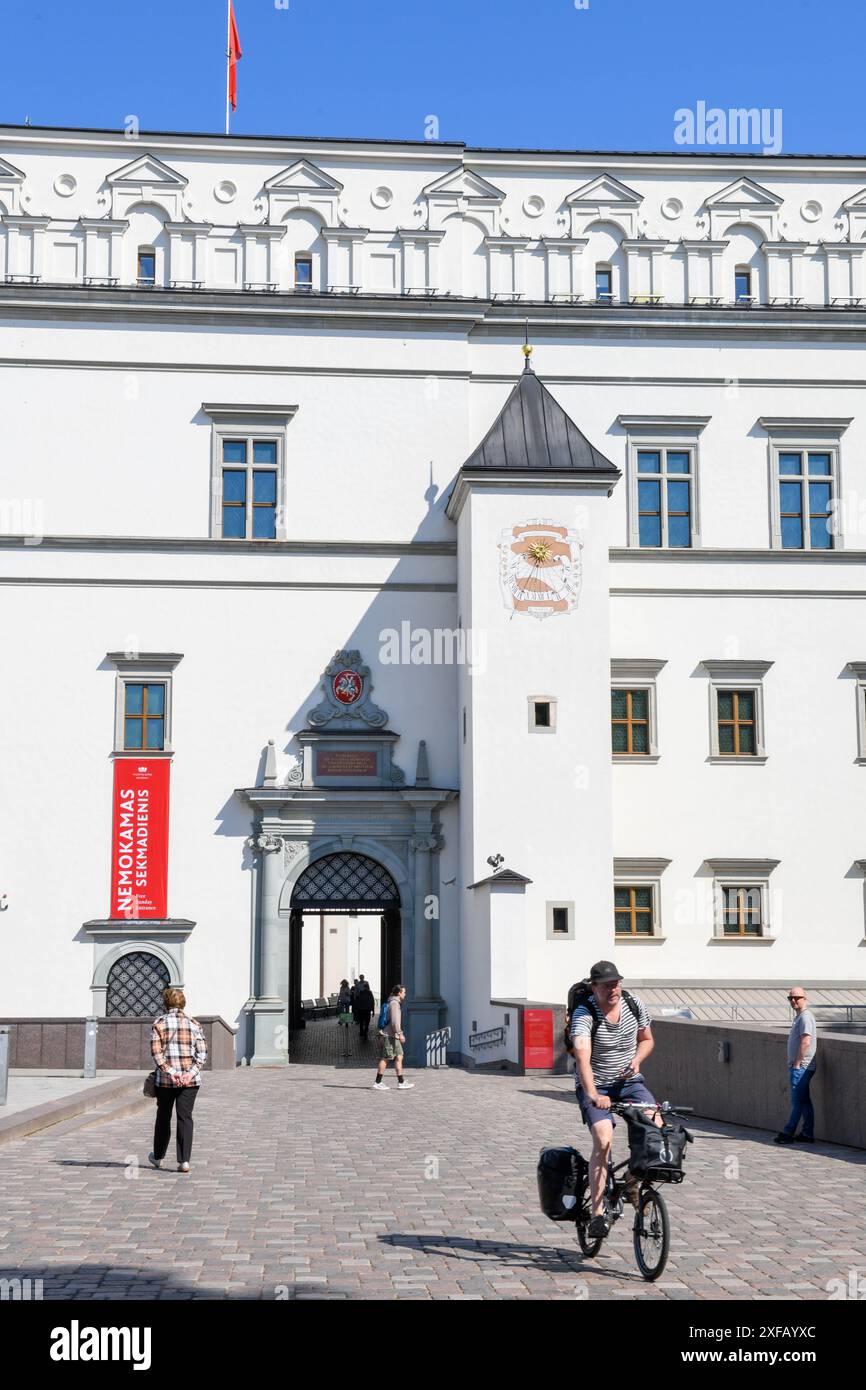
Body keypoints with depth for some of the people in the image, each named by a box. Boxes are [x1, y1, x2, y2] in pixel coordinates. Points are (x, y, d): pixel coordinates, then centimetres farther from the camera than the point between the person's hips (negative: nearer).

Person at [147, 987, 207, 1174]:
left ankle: (157, 1157, 30)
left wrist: (170, 1072, -13)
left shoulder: (159, 1023, 1)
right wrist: (191, 1073, -10)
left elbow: (156, 1051, -9)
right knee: (185, 1117, 2)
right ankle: (184, 1161, -7)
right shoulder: (194, 1024, 5)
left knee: (163, 1117, 15)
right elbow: (202, 1053, -3)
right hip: (190, 1080, 0)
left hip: (165, 1079, 0)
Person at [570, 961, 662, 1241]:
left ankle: (633, 1180, 6)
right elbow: (582, 1056, -36)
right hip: (595, 1087, -4)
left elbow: (646, 1039, 14)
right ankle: (598, 1213, -19)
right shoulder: (584, 1014, -21)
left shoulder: (635, 1005, -4)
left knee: (656, 1126, -20)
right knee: (603, 1141, -25)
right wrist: (593, 1094, -51)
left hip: (629, 1082, 4)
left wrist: (636, 1059, -9)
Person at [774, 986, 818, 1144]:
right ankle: (807, 1134, 15)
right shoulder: (799, 1016, 17)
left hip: (801, 1066, -10)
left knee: (798, 1101, -5)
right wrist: (793, 1064, 20)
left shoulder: (805, 1017, -15)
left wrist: (796, 1064, -18)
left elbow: (805, 1043, -22)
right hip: (800, 1067, 10)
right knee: (804, 1101, 11)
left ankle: (788, 1133, -3)